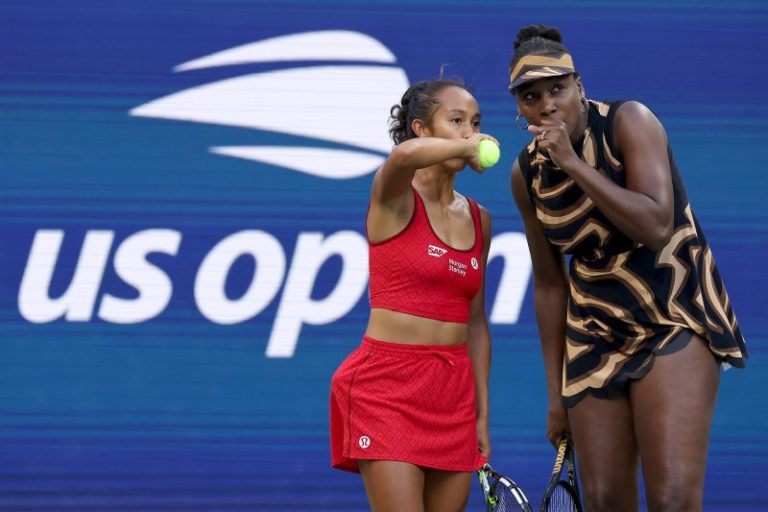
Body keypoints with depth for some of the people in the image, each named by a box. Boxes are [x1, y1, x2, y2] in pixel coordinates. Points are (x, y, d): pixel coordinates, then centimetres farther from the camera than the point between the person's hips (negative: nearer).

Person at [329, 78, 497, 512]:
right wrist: (467, 147, -14)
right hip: (388, 387, -6)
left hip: (455, 393, 6)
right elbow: (406, 154, -32)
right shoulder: (396, 199, -5)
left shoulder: (479, 220, 13)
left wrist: (483, 413, 12)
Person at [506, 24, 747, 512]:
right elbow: (549, 283, 8)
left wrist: (573, 163, -24)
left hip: (674, 317, -5)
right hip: (596, 333, 5)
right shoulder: (527, 173, 2)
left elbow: (656, 227, -25)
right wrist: (556, 390, 9)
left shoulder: (629, 121, -12)